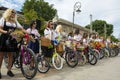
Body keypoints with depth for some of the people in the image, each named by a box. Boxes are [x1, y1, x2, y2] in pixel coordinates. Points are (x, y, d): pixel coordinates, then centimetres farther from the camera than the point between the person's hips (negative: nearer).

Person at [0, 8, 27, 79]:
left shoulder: (15, 21, 13)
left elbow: (22, 29, 6)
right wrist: (6, 32, -24)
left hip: (12, 39, 4)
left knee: (11, 55, 6)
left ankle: (9, 70, 16)